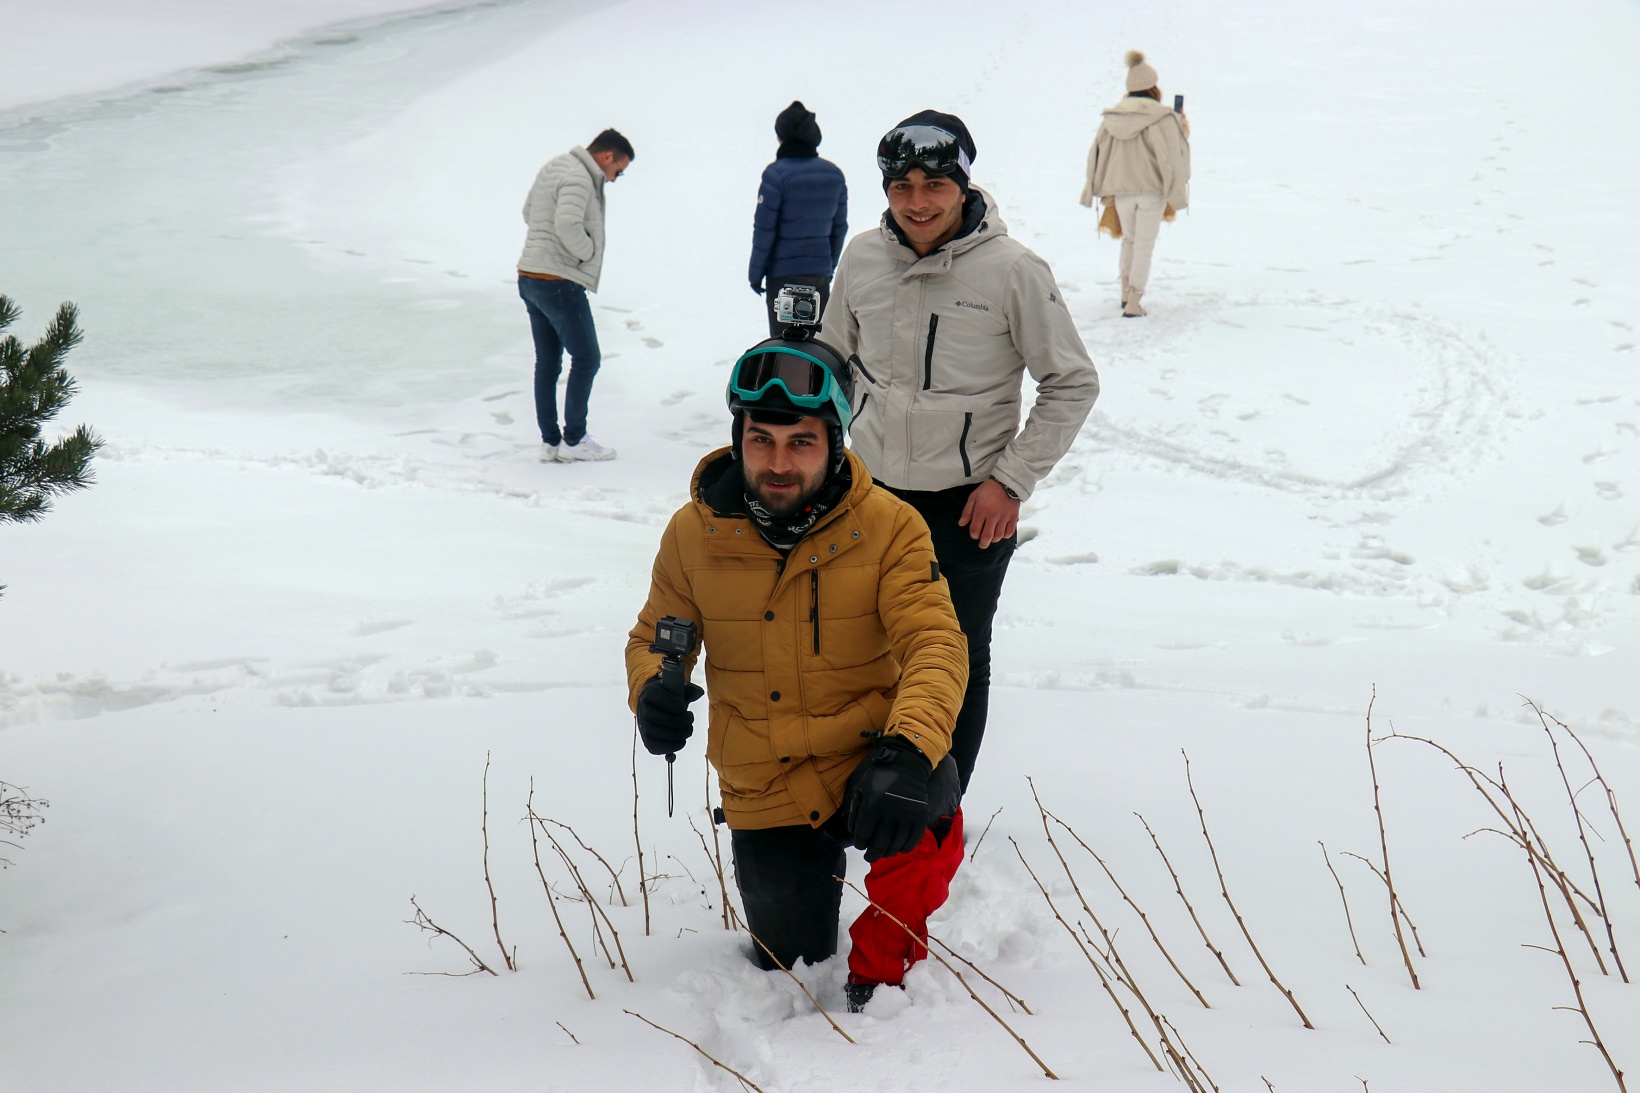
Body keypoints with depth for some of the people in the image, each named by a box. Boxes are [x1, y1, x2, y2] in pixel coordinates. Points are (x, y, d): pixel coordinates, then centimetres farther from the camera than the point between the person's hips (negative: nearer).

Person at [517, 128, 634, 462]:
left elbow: (529, 211, 24)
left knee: (547, 363, 12)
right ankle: (574, 440, 3)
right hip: (559, 281, -10)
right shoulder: (578, 177, -16)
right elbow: (567, 224, -30)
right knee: (586, 359, 0)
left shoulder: (554, 167, 15)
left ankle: (550, 441, 16)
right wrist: (588, 252, -13)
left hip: (529, 278, 10)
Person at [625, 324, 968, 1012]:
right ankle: (810, 867, 42)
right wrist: (653, 687, -17)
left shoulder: (889, 528, -12)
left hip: (864, 767, -2)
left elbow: (934, 644, -21)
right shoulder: (695, 534, -5)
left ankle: (878, 968, -8)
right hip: (764, 796, 3)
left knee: (926, 803, -36)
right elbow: (656, 633, 8)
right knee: (792, 969, 6)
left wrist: (908, 751, -41)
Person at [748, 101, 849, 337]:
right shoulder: (834, 174, 2)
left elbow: (764, 229, -11)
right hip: (820, 272, 5)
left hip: (783, 272, -4)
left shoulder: (776, 174, -13)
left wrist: (755, 272, -1)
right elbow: (839, 228, 8)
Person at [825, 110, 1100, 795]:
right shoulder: (862, 259, -3)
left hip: (971, 504, -3)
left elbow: (1073, 385, -7)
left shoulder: (1012, 270, -16)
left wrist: (1012, 482, -12)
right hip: (873, 492, 4)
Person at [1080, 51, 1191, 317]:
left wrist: (1103, 192, 14)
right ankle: (1134, 302, -3)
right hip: (1152, 189, -4)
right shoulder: (1162, 118, -12)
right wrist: (1183, 134, 4)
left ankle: (1126, 292, 22)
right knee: (1145, 245, 4)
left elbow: (1097, 155, 7)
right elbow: (1171, 158, -14)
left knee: (1129, 239, 24)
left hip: (1120, 190, 4)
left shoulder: (1111, 117, 3)